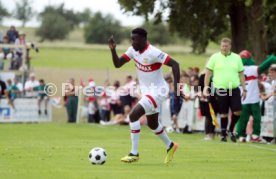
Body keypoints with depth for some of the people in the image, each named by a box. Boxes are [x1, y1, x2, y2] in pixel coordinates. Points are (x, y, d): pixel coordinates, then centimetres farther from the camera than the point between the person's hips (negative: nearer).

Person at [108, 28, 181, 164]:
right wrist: (113, 50, -17)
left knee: (133, 115, -21)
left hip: (157, 91, -9)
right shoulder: (133, 50, -2)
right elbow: (117, 64, 0)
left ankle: (134, 153, -14)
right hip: (146, 91, 9)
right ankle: (170, 146, 47)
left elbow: (174, 64, -22)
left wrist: (176, 86, -27)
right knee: (152, 124, 22)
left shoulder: (153, 53, -24)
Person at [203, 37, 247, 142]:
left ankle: (231, 130, 16)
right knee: (224, 113, 0)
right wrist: (206, 87, -2)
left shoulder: (236, 58, 10)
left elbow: (241, 74, 14)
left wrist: (244, 89, 11)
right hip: (221, 89, -2)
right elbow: (208, 73, 4)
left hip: (234, 89, 2)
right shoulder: (215, 57, 3)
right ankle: (223, 134, 11)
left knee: (237, 111, -7)